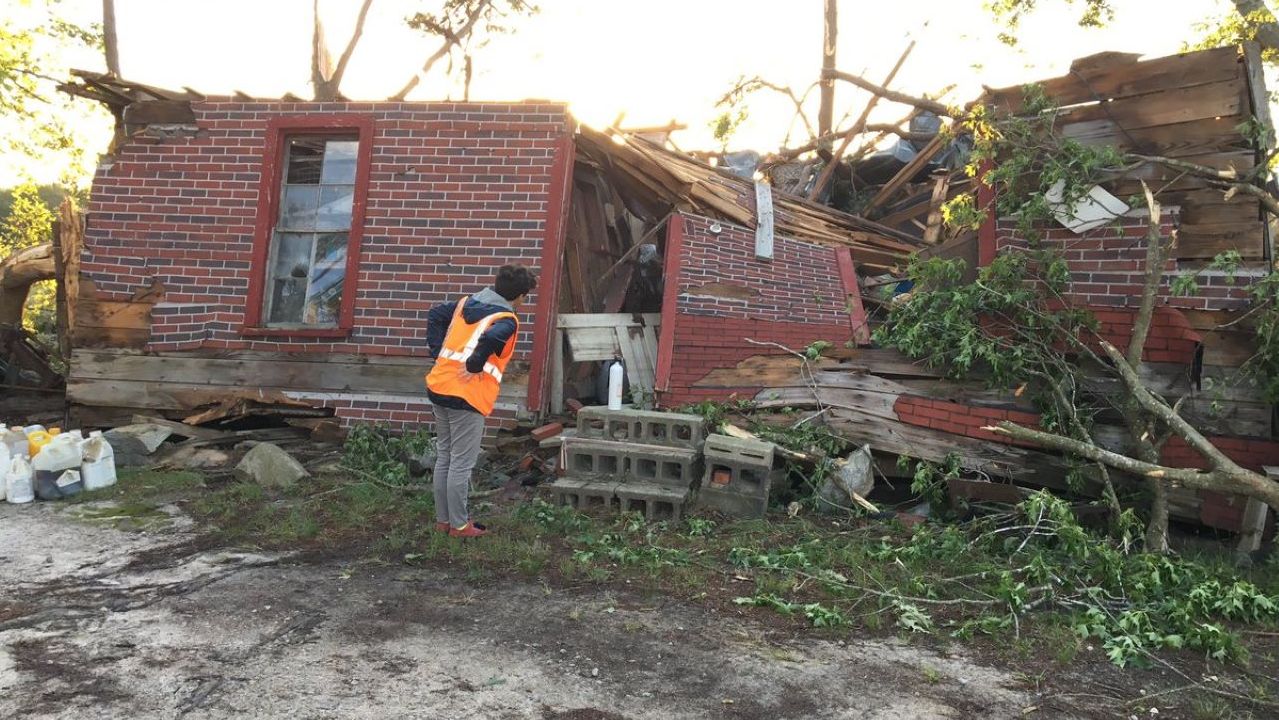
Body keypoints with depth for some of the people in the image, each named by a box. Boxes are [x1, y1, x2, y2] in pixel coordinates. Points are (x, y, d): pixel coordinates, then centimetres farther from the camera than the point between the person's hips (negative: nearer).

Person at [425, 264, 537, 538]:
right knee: (461, 464, 2)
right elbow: (491, 338, -32)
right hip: (467, 397, -8)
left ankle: (442, 520, 25)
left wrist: (439, 353, 12)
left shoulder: (467, 303, 12)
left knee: (444, 458, 16)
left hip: (440, 387, 8)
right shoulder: (507, 320, -12)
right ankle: (459, 525, 12)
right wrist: (475, 366, -17)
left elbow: (435, 315, 18)